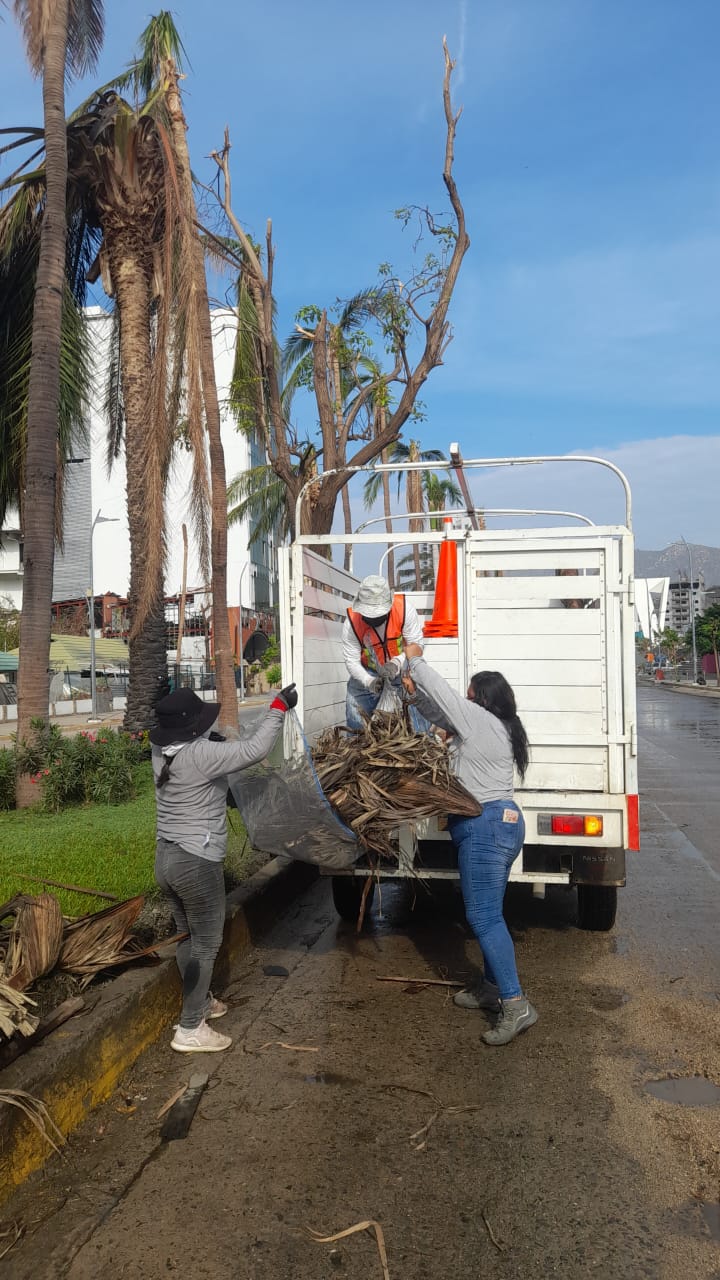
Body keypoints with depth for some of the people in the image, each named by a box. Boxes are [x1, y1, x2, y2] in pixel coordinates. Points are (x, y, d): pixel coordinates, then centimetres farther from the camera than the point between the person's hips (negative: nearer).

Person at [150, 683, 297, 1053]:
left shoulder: (162, 753, 1)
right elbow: (254, 750, -22)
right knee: (206, 944, 3)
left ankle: (200, 1002, 39)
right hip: (196, 863, -9)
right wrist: (278, 706, -15)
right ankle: (190, 1030, 8)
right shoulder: (200, 755, -23)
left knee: (188, 936, 23)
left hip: (166, 857, 9)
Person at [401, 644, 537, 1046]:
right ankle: (494, 989, 26)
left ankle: (516, 1005, -10)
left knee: (483, 916, -10)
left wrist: (416, 660, 4)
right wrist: (416, 692, 11)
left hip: (485, 826, -11)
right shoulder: (492, 726, 16)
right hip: (500, 824, 11)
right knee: (488, 914, 16)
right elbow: (444, 712, 23)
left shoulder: (482, 721, -12)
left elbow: (446, 696, -10)